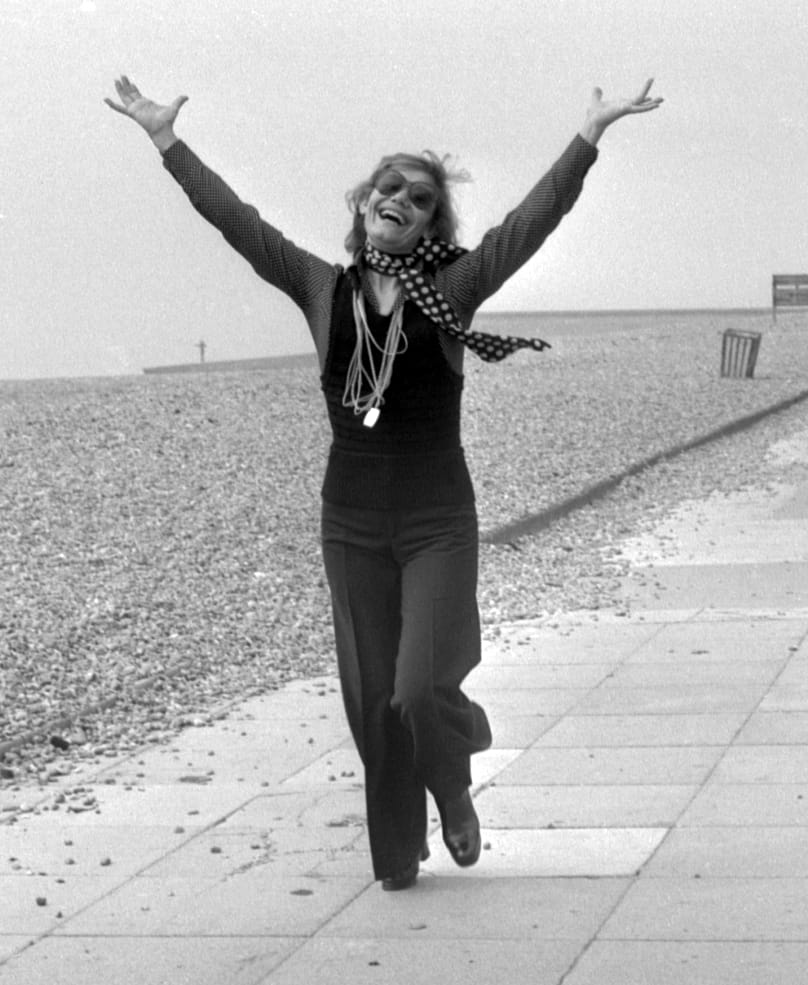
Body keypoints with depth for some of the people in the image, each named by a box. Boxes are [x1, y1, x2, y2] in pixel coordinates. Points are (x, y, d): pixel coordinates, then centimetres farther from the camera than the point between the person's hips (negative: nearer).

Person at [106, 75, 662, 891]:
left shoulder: (452, 288, -1)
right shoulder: (324, 290, 4)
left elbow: (534, 218, -9)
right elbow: (236, 220, 4)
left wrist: (591, 134, -17)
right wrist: (167, 141, 2)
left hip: (439, 521, -2)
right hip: (351, 522, 2)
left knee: (422, 691, -12)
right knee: (373, 701, 6)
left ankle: (454, 789, 22)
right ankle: (396, 855, 23)